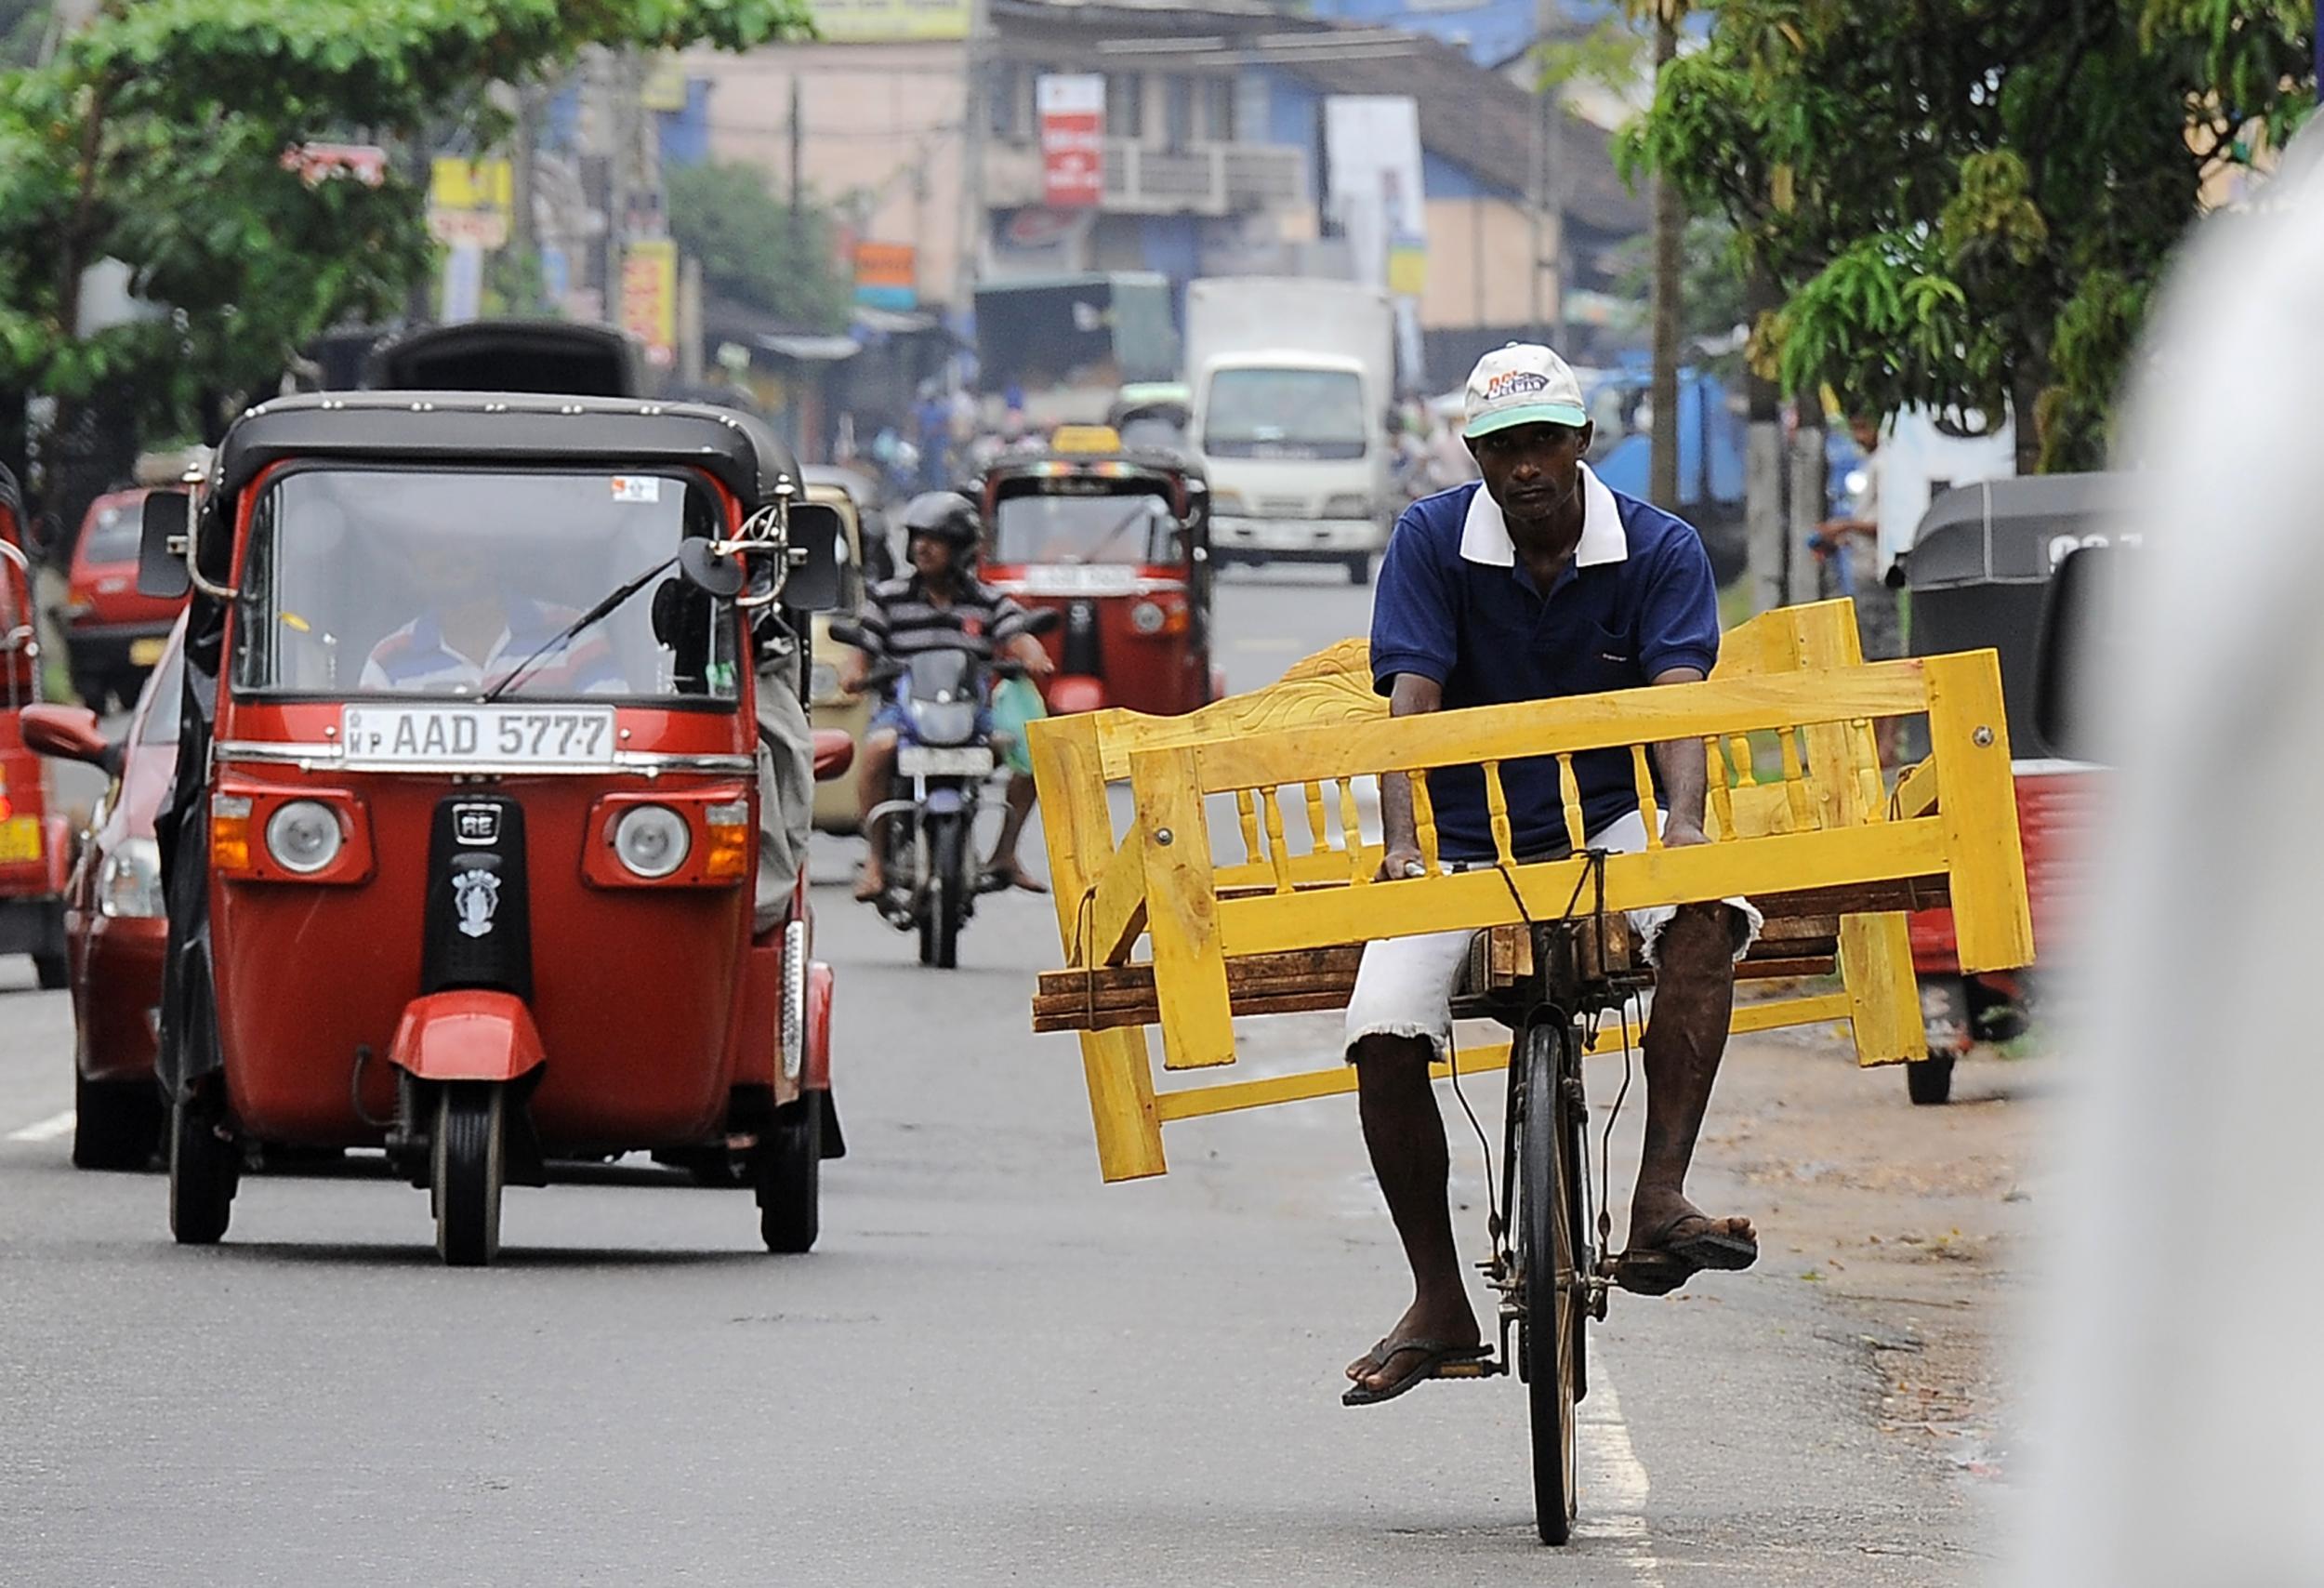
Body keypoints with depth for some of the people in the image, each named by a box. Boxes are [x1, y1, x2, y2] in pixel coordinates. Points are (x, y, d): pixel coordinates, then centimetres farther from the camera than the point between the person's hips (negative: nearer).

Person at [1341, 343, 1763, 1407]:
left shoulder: (1661, 551, -4)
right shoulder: (1431, 542, -5)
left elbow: (1678, 699, -17)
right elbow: (1412, 703, -13)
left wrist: (1682, 822, -37)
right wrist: (1401, 844, -30)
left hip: (1609, 819, 0)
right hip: (1465, 834, 0)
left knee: (1704, 912, -34)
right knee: (1385, 1028, -22)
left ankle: (1659, 1205, -37)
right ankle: (1438, 1307, -7)